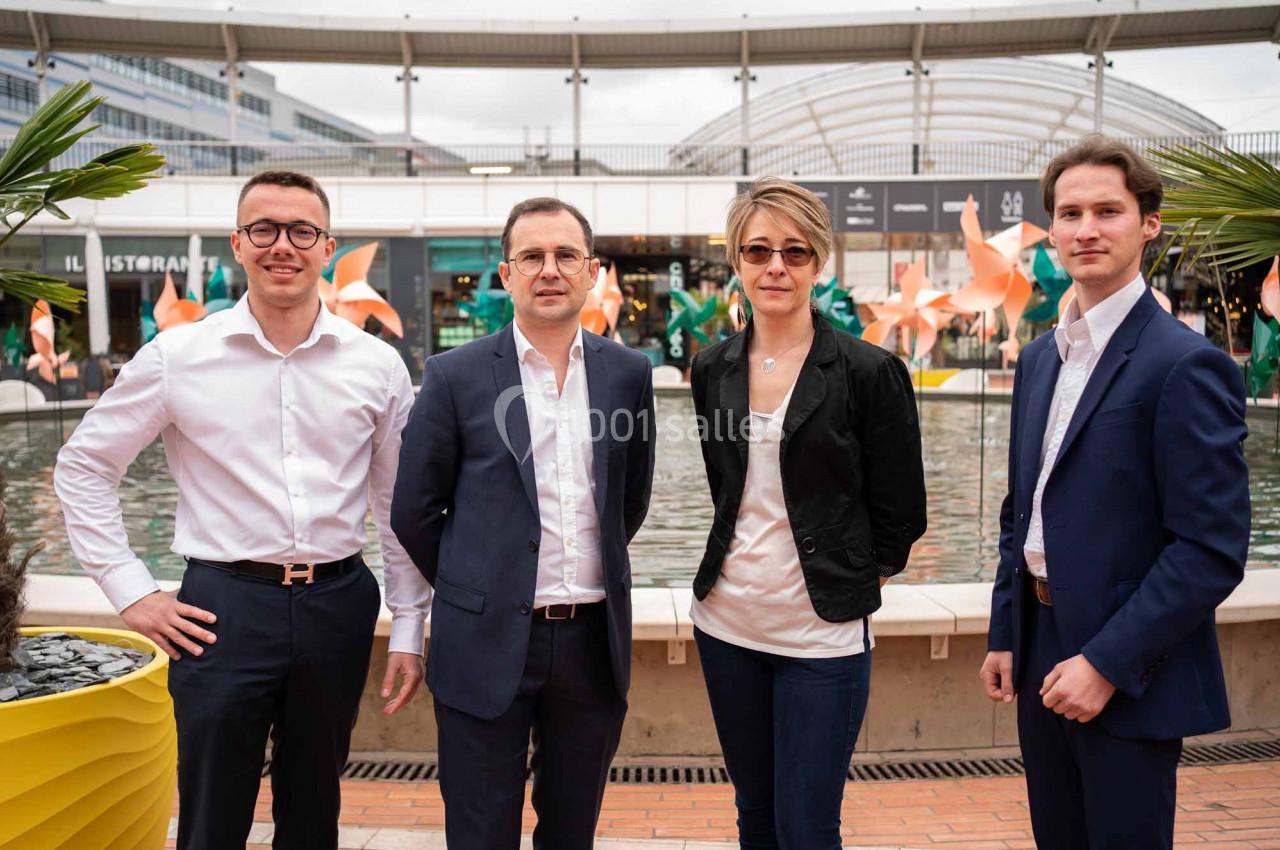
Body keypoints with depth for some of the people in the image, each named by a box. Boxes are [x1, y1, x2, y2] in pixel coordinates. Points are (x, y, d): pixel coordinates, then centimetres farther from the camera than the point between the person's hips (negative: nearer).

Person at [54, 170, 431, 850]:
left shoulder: (378, 365, 1)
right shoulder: (176, 356, -3)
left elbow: (401, 507, 7)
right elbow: (82, 468, 7)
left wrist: (407, 631, 6)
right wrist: (130, 591, 1)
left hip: (338, 603, 2)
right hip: (224, 607, -1)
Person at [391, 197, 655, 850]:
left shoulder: (628, 373, 3)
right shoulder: (455, 376, -6)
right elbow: (413, 510, 1)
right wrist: (473, 593, 6)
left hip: (594, 640, 3)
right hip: (488, 644, -2)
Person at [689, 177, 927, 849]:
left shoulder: (871, 371, -9)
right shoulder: (712, 370, 4)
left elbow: (899, 514, -3)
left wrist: (849, 585, 2)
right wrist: (734, 564, 11)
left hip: (822, 633, -4)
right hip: (727, 621, 5)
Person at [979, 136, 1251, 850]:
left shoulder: (1187, 364, -15)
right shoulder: (1040, 357, 9)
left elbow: (1214, 548, -18)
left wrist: (1108, 663, -19)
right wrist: (1006, 636, 11)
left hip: (1130, 678, -7)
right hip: (1043, 658, 7)